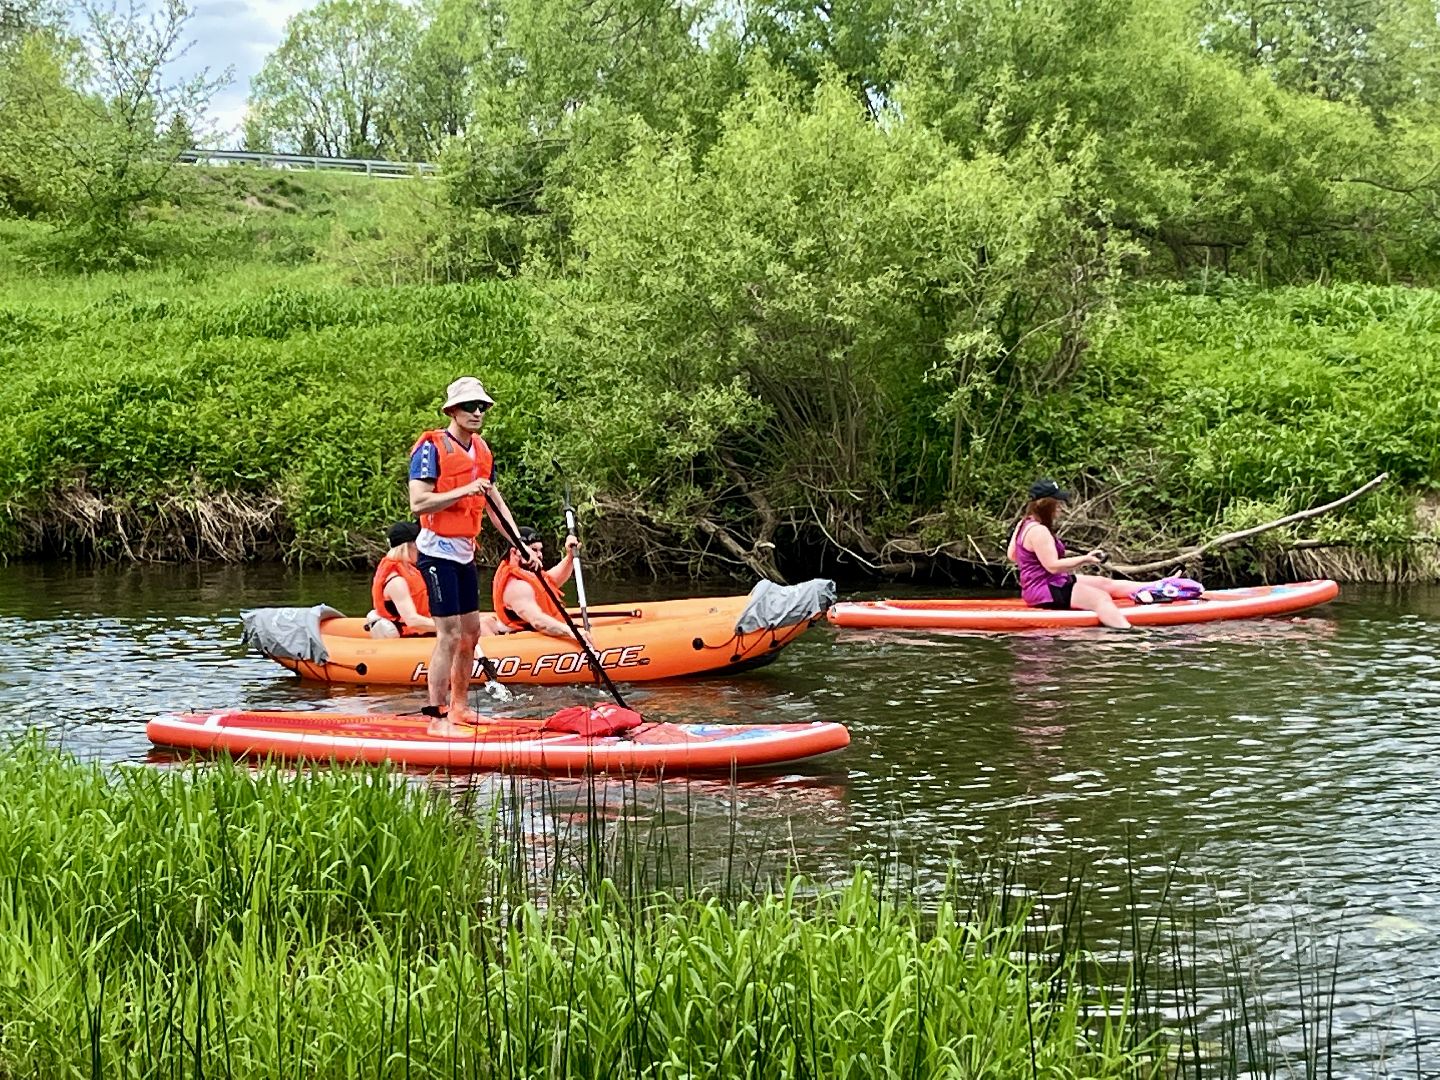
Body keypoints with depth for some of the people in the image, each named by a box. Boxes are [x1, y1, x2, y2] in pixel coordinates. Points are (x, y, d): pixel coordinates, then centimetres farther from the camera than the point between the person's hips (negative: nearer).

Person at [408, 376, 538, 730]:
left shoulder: (482, 450, 10)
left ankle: (459, 707, 27)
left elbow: (495, 503, 16)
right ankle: (437, 719, -8)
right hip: (438, 551, -9)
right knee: (449, 636, -12)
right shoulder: (431, 448, -14)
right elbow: (418, 503, -22)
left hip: (465, 553, 9)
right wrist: (464, 491, -29)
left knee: (471, 633, 14)